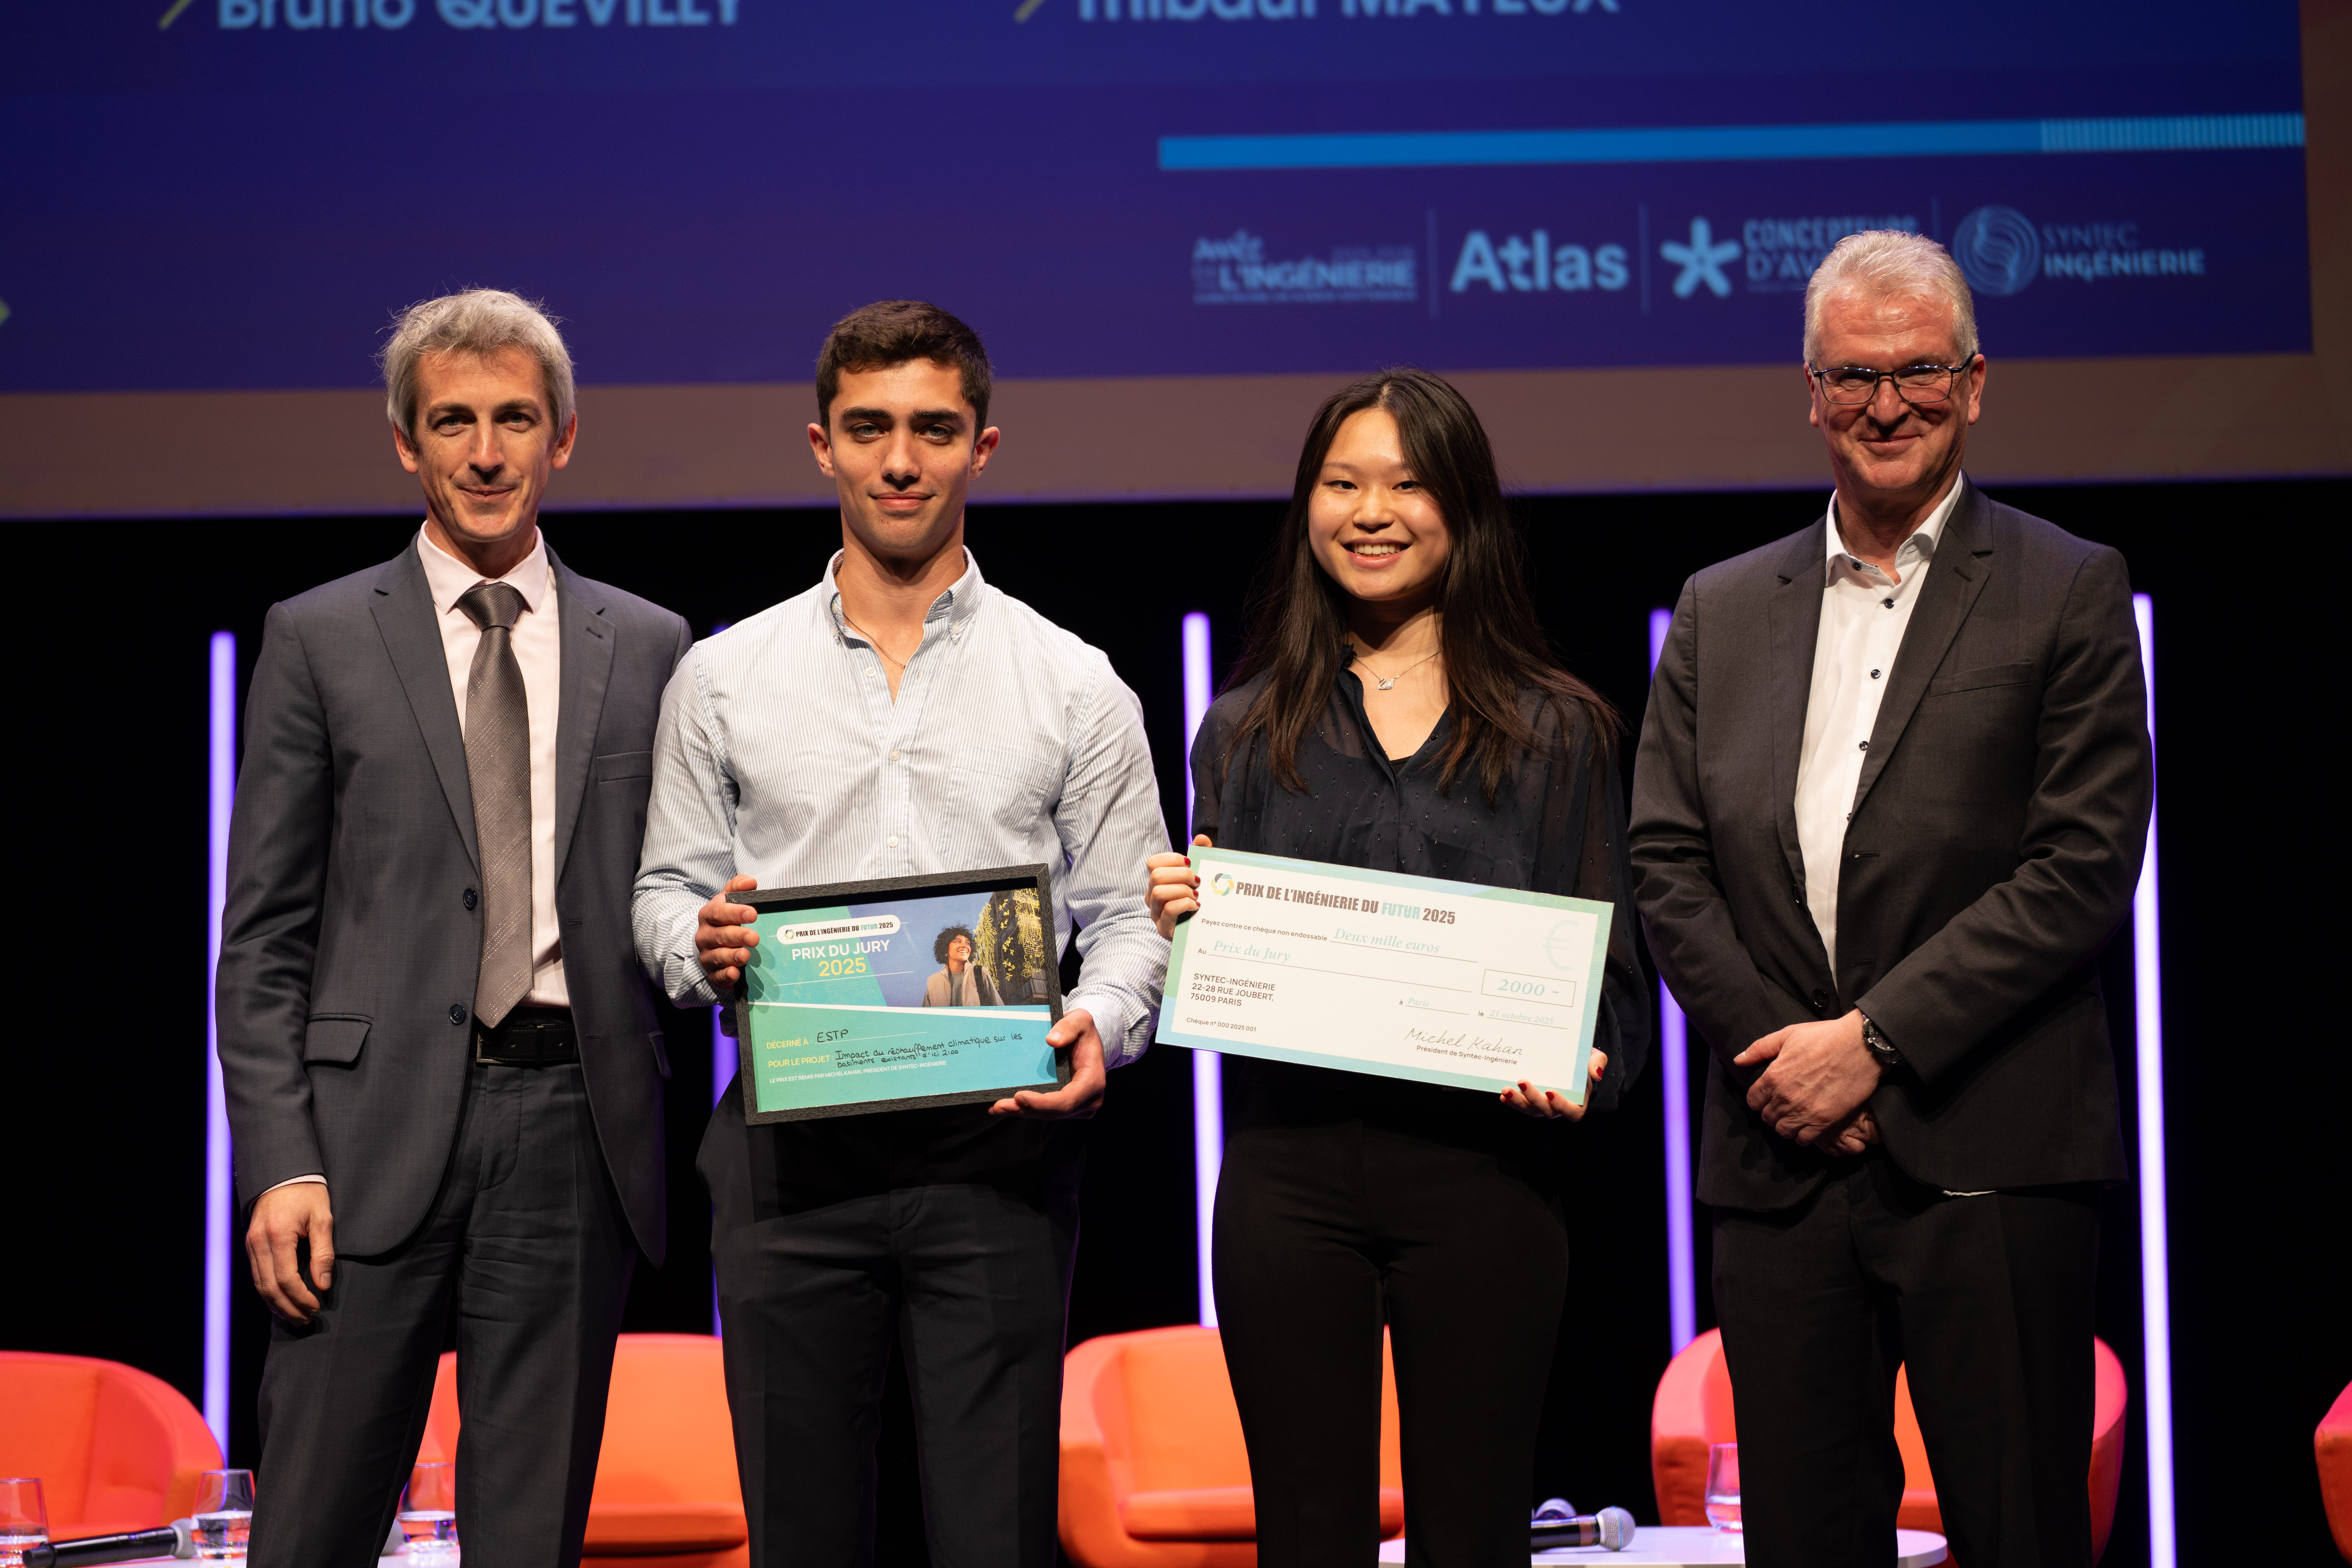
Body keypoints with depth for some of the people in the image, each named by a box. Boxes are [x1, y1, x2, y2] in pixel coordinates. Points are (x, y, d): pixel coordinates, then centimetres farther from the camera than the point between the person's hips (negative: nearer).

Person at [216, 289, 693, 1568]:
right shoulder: (320, 639, 6)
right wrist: (279, 1162, -7)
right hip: (378, 1123, -2)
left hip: (572, 1129, 2)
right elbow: (263, 933, 3)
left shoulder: (646, 647, 12)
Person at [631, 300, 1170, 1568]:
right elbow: (665, 893, 13)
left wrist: (1099, 1024, -13)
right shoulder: (721, 679, 11)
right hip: (789, 1145, 1)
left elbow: (1129, 915, 7)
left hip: (995, 1144, -1)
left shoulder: (1074, 685, 8)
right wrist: (704, 944, -9)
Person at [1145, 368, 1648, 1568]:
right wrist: (1175, 923, -6)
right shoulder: (1247, 732, 11)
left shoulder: (1558, 732, 7)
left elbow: (1611, 967, 6)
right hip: (1288, 1172, 1)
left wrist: (1588, 1072, -13)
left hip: (1481, 1171, -1)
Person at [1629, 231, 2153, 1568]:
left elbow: (2084, 868, -6)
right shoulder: (1723, 610, 15)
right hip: (1781, 1153, 4)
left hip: (1988, 1157, -3)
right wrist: (1778, 1047, -6)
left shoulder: (2071, 594, 3)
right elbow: (1668, 861, 9)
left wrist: (1878, 1040, -11)